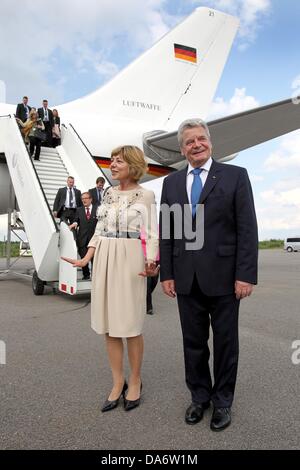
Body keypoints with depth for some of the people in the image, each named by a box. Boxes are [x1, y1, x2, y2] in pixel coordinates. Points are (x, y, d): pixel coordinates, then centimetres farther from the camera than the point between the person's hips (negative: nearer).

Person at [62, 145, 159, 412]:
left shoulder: (146, 195, -2)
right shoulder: (109, 193, 12)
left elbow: (151, 234, -6)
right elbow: (100, 230, 12)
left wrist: (150, 264, -20)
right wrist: (86, 259, 3)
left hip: (130, 261, -5)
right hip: (104, 260, 5)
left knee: (131, 325, 2)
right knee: (109, 324, 8)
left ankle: (135, 382, 22)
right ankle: (118, 382, 22)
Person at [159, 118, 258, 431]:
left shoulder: (235, 176, 0)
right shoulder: (171, 182, 10)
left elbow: (247, 228, -6)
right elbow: (166, 231, 8)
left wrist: (246, 275, -12)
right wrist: (166, 273, 3)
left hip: (223, 276, -2)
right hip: (186, 278, 3)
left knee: (225, 342, 11)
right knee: (193, 342, 13)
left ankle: (222, 401, 31)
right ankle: (199, 397, 33)